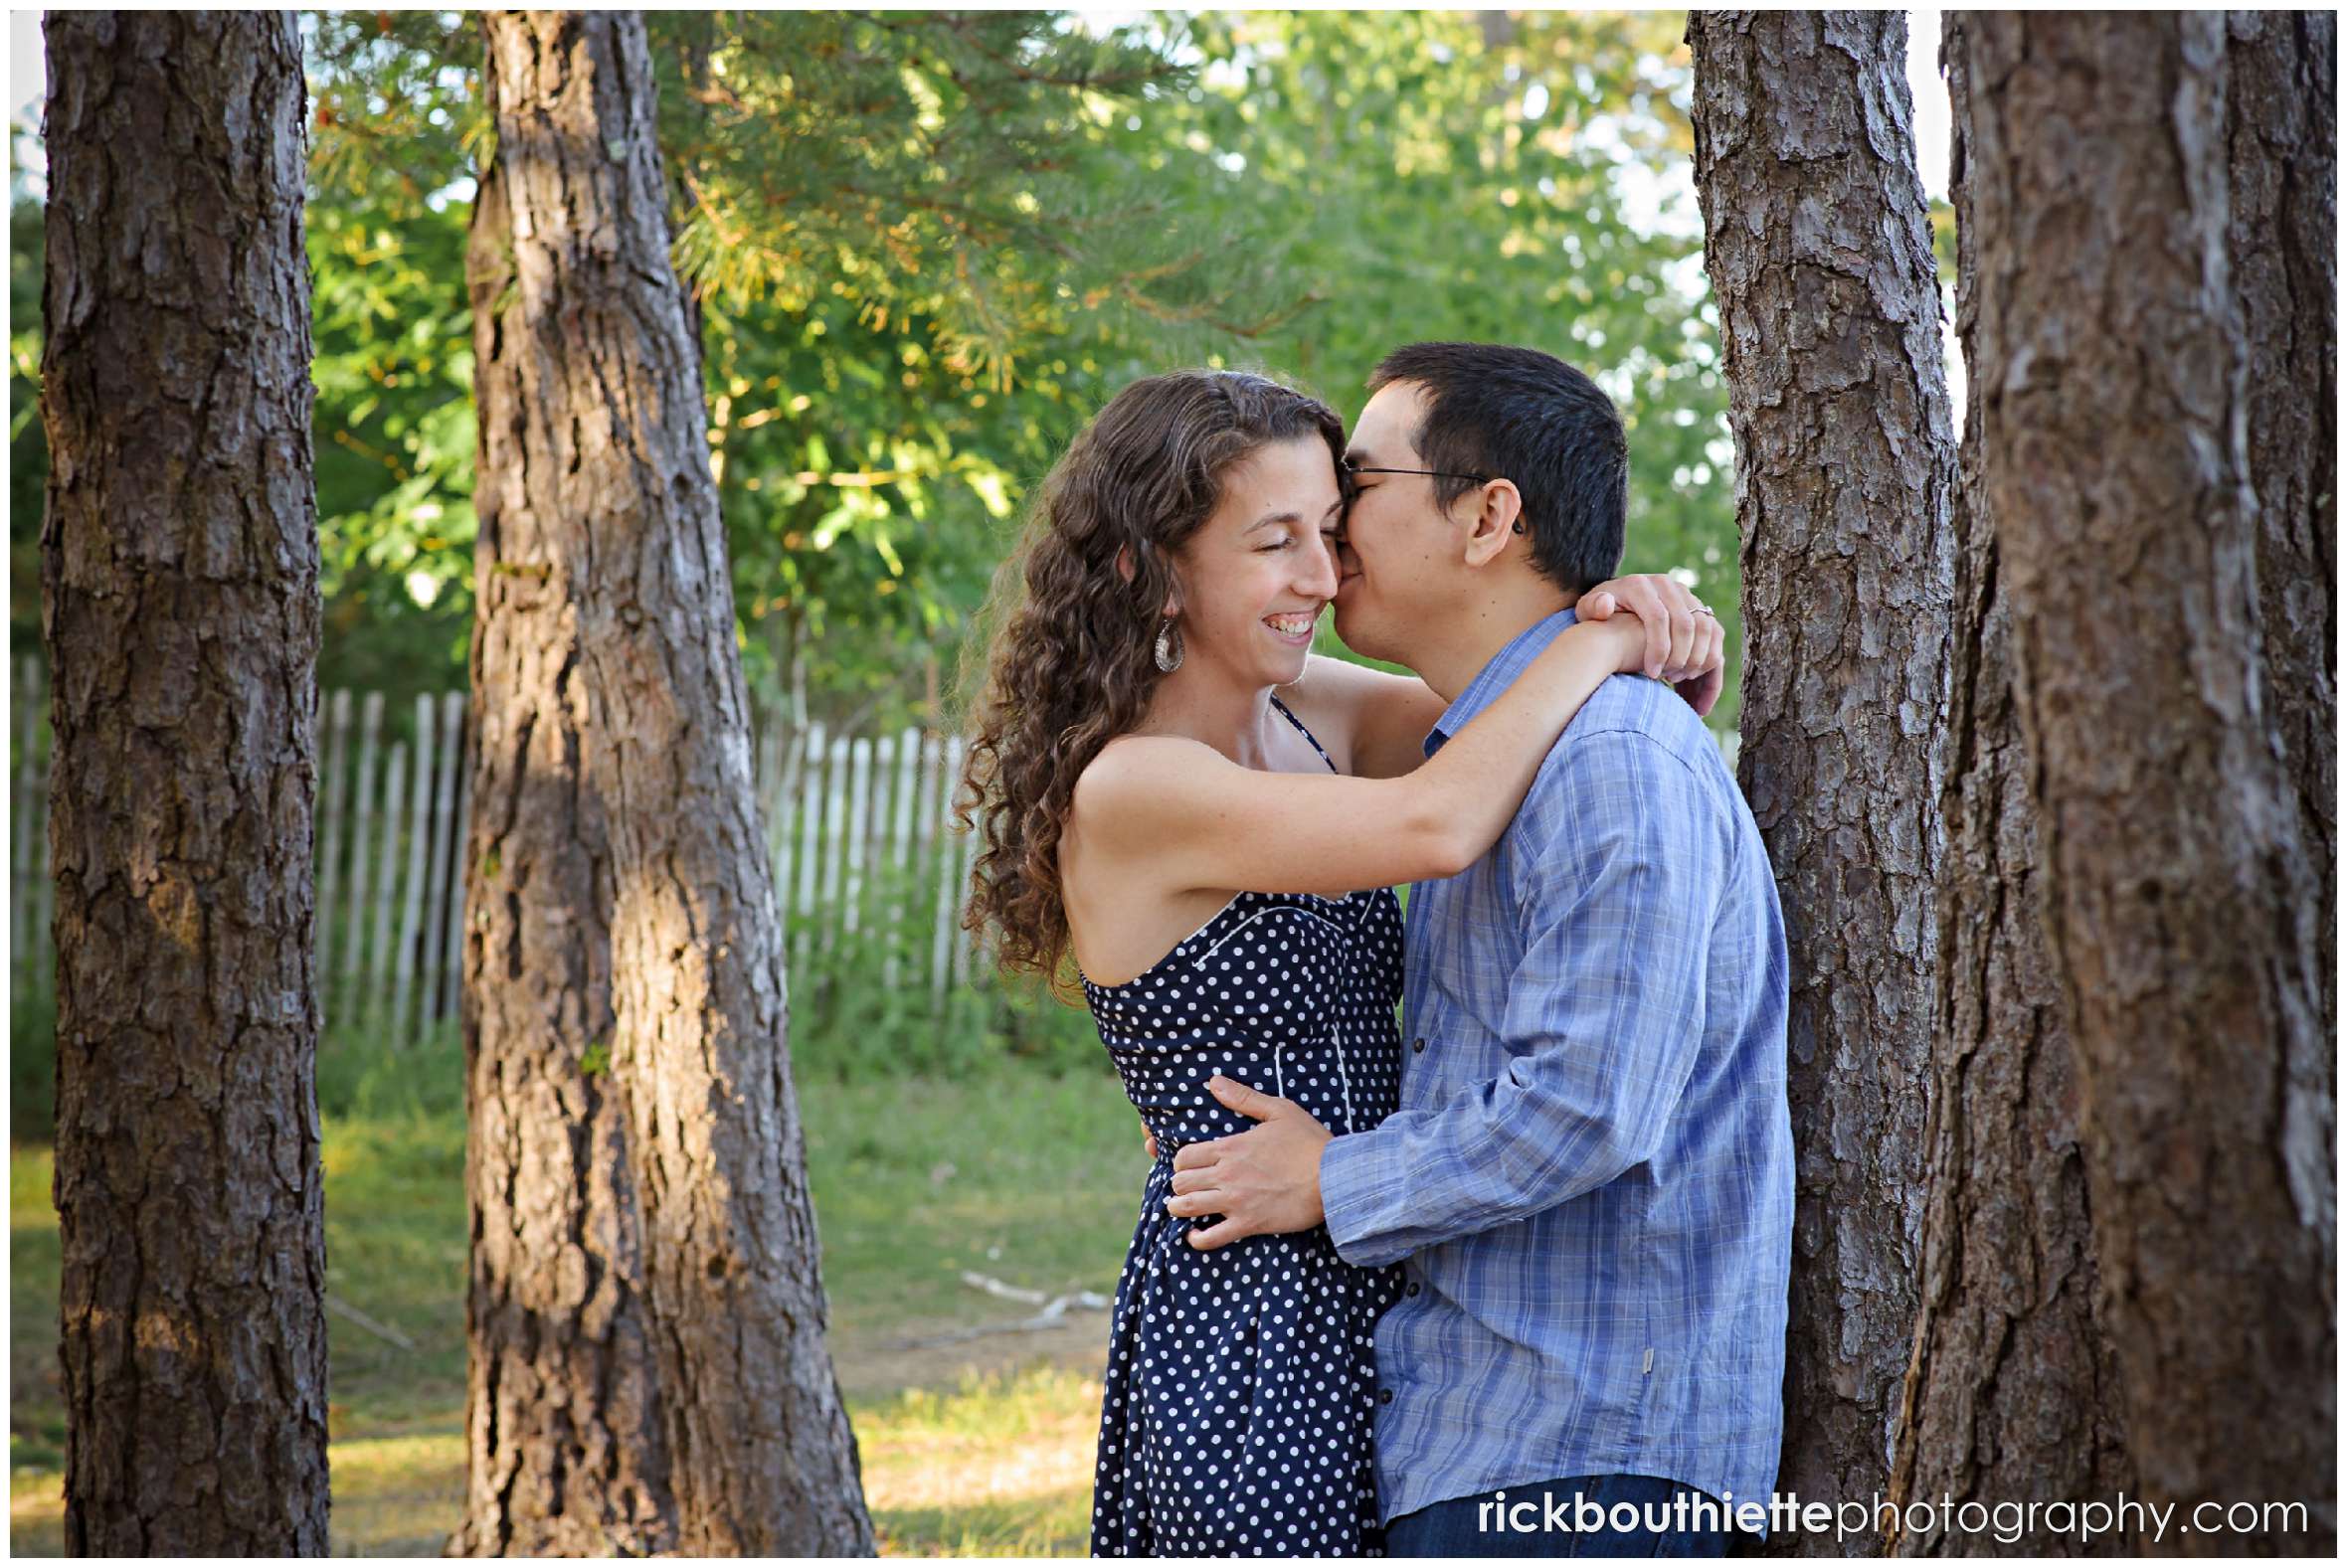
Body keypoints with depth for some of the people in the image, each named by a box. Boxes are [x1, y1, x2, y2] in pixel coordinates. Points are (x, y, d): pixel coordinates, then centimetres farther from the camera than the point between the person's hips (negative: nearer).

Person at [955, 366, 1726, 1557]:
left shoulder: (1311, 716, 7)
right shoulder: (1131, 790, -18)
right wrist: (1599, 643, -16)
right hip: (1245, 1331, -8)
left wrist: (1658, 637, -10)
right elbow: (1436, 825, -28)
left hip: (1370, 1305, 8)